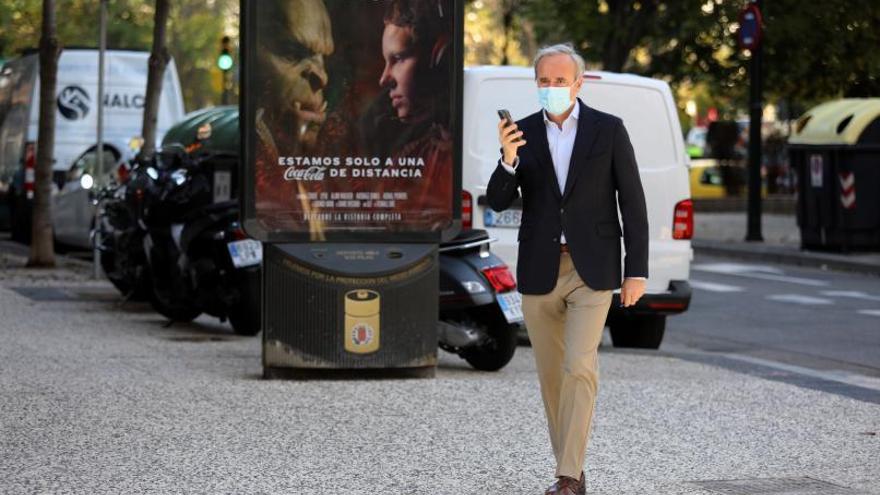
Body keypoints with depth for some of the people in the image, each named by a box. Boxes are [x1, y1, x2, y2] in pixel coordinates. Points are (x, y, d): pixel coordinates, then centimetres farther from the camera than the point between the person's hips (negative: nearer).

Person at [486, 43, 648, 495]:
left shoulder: (608, 130, -2)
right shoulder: (521, 133, 4)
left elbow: (632, 202, 0)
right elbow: (498, 202, -2)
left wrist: (637, 270, -5)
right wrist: (508, 159, -21)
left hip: (591, 270, -3)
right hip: (539, 270, 3)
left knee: (579, 369, -14)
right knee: (551, 374, 9)